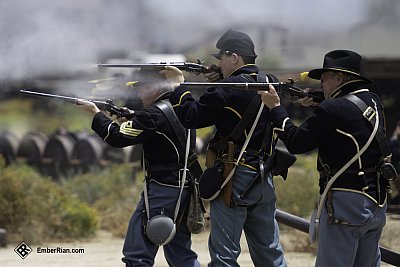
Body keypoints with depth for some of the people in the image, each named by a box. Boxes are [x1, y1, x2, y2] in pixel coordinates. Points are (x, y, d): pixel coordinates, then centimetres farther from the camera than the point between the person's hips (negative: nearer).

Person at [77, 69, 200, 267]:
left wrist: (96, 113, -1)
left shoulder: (154, 115, -15)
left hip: (161, 189, -9)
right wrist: (130, 118, 14)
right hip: (184, 189, 9)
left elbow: (117, 137, -13)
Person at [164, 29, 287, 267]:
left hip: (235, 178, -8)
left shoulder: (229, 90, -16)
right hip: (264, 180, 8)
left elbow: (191, 116, -13)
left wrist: (179, 85, 1)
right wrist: (217, 82, 12)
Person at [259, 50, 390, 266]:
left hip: (346, 203, -8)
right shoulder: (373, 102, 8)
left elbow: (296, 142, -9)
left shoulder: (333, 109, -15)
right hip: (377, 203, 8)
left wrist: (275, 108, 2)